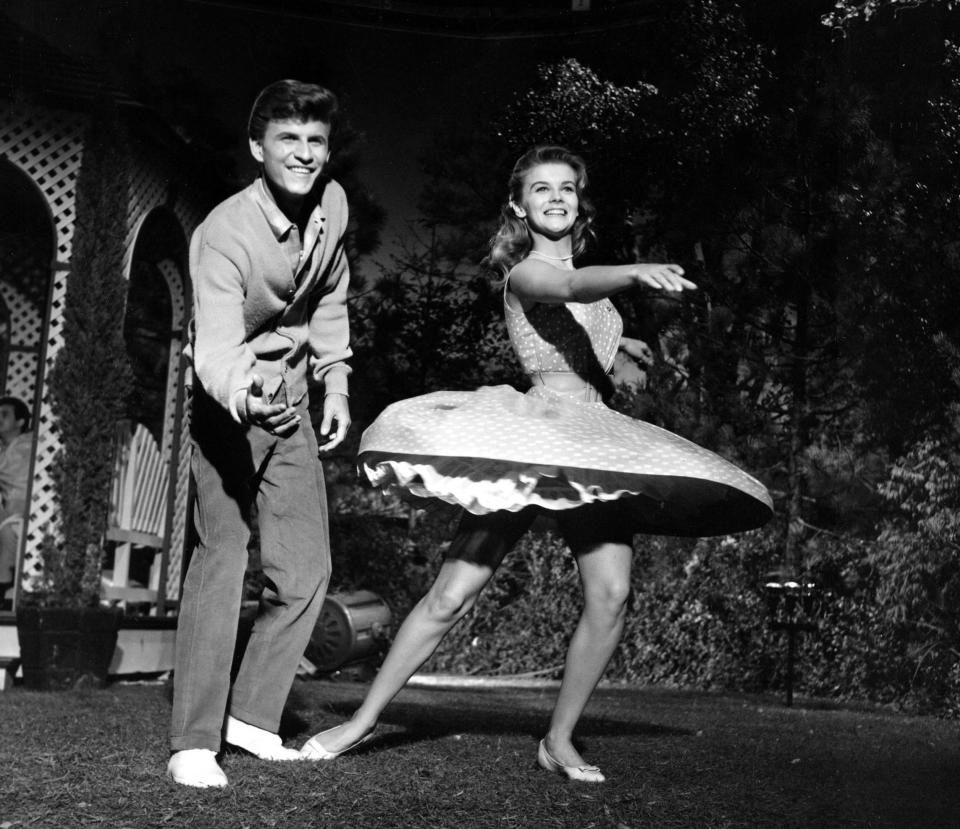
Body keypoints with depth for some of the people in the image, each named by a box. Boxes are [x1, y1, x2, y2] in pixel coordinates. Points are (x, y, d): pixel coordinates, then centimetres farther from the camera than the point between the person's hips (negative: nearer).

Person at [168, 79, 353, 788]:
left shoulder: (332, 204, -6)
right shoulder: (224, 234, -26)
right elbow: (215, 349, -37)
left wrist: (336, 383, 9)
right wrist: (245, 394, -57)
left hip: (292, 404, 6)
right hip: (229, 403, -6)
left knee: (307, 567, 2)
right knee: (222, 554, -18)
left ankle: (253, 716, 13)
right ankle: (194, 741, -13)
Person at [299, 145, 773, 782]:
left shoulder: (581, 273, 18)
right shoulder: (525, 271, -5)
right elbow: (572, 286, -30)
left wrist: (615, 341, 48)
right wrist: (637, 272, -48)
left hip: (596, 447, 7)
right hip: (531, 440, -6)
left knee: (611, 593, -11)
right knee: (453, 595, -7)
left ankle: (559, 741, 3)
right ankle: (365, 719, 7)